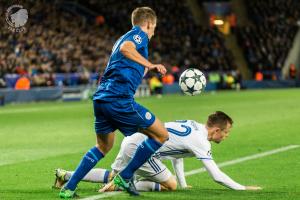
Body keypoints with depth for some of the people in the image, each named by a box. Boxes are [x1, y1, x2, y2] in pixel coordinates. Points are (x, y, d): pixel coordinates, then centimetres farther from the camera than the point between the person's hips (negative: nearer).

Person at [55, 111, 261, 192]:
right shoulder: (200, 142, -17)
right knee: (170, 185, -10)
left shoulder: (194, 125, 9)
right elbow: (217, 176, -18)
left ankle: (65, 175, 30)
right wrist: (243, 188, -10)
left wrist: (183, 184, 20)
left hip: (131, 141, 9)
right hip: (139, 149, -9)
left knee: (113, 175, 28)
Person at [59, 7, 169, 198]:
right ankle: (125, 177, 3)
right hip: (119, 98, -9)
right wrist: (150, 65, -12)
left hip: (101, 98, 9)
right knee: (161, 135, 1)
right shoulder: (140, 34, 3)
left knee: (103, 146, 26)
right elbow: (125, 48, -19)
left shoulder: (125, 37, 29)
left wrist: (146, 68, 40)